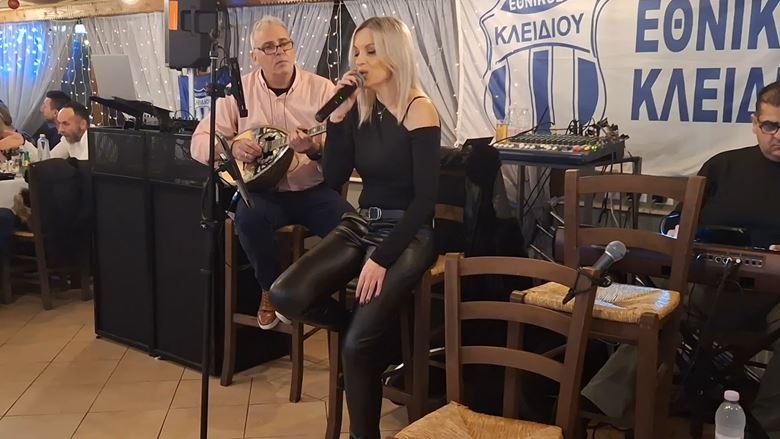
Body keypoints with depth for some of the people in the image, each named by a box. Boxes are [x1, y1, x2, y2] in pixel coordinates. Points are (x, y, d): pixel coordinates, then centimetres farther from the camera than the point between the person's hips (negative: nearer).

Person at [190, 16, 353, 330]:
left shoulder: (321, 88, -1)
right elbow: (200, 141, 2)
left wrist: (314, 149, -28)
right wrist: (231, 148, -19)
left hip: (313, 191, 0)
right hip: (263, 190, 1)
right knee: (248, 218, -32)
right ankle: (274, 290, -2)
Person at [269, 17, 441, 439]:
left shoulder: (419, 110, -12)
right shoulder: (360, 106, 5)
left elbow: (425, 198, -16)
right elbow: (333, 177, 3)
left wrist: (381, 259, -21)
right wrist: (337, 115, -9)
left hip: (407, 234, -6)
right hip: (361, 225, 6)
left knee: (358, 344, -22)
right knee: (286, 295, -17)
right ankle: (370, 332, 10)